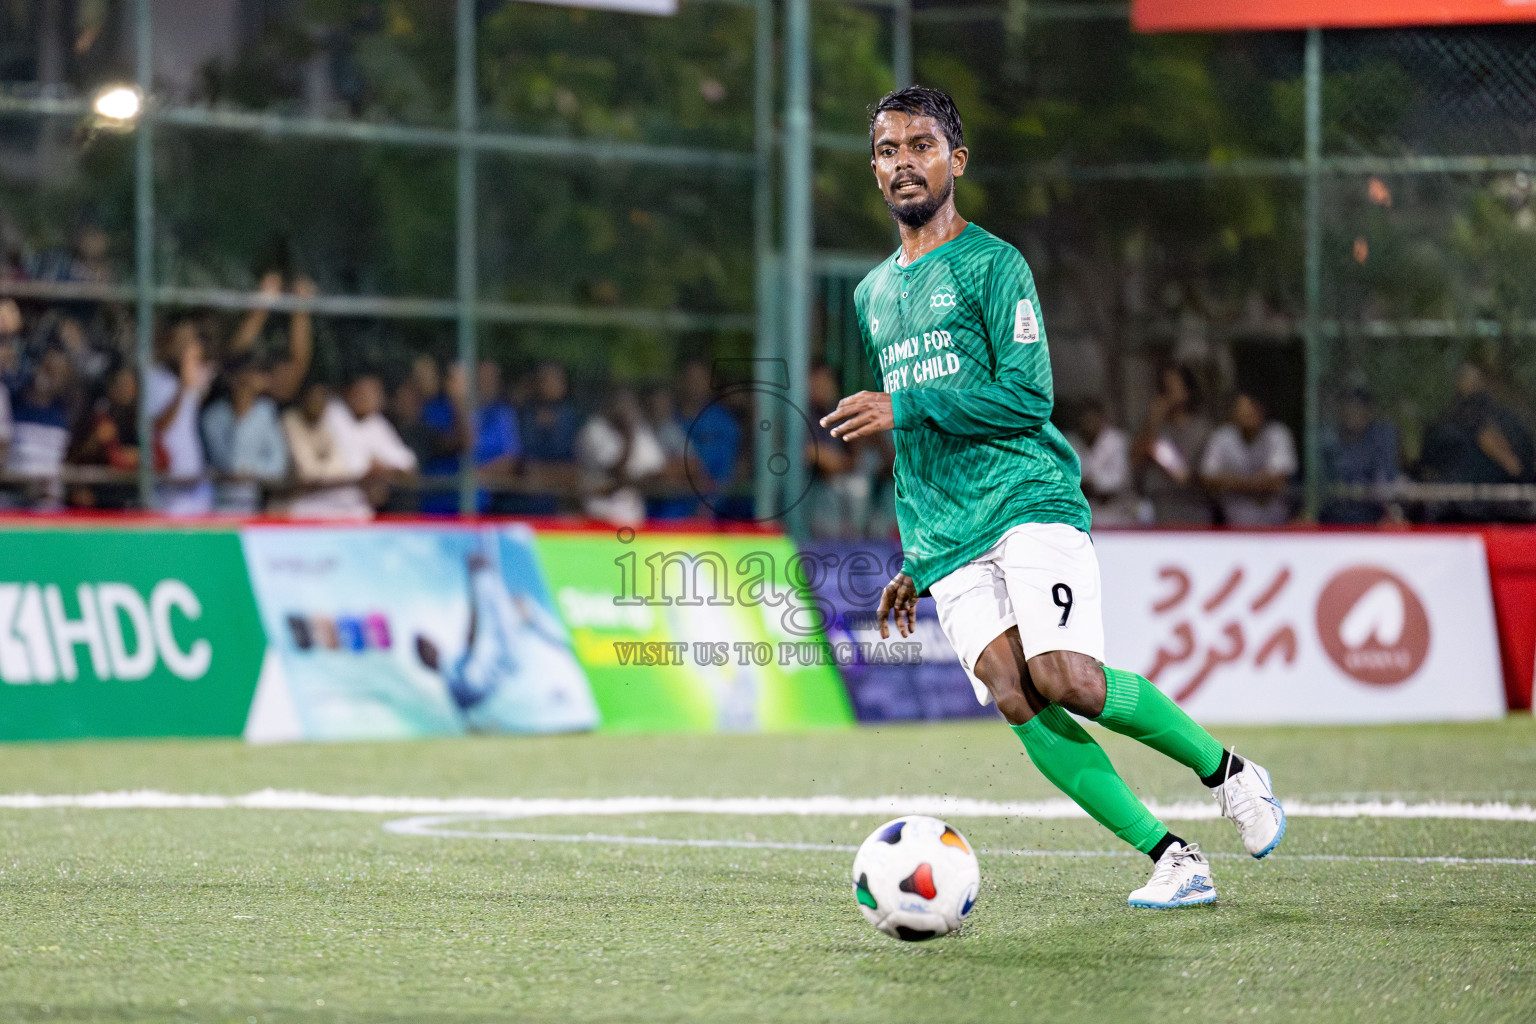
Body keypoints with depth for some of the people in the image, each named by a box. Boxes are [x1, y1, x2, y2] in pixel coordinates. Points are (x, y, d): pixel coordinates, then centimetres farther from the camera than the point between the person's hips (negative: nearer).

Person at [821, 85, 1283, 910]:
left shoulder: (991, 264, 1)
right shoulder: (871, 295, 21)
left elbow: (1027, 398, -9)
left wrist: (905, 407, -12)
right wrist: (915, 563, 26)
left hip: (1030, 503, -5)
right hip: (948, 545, 5)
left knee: (1063, 679, -23)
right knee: (1014, 696, -16)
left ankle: (1225, 771, 2)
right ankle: (1170, 858, -13)